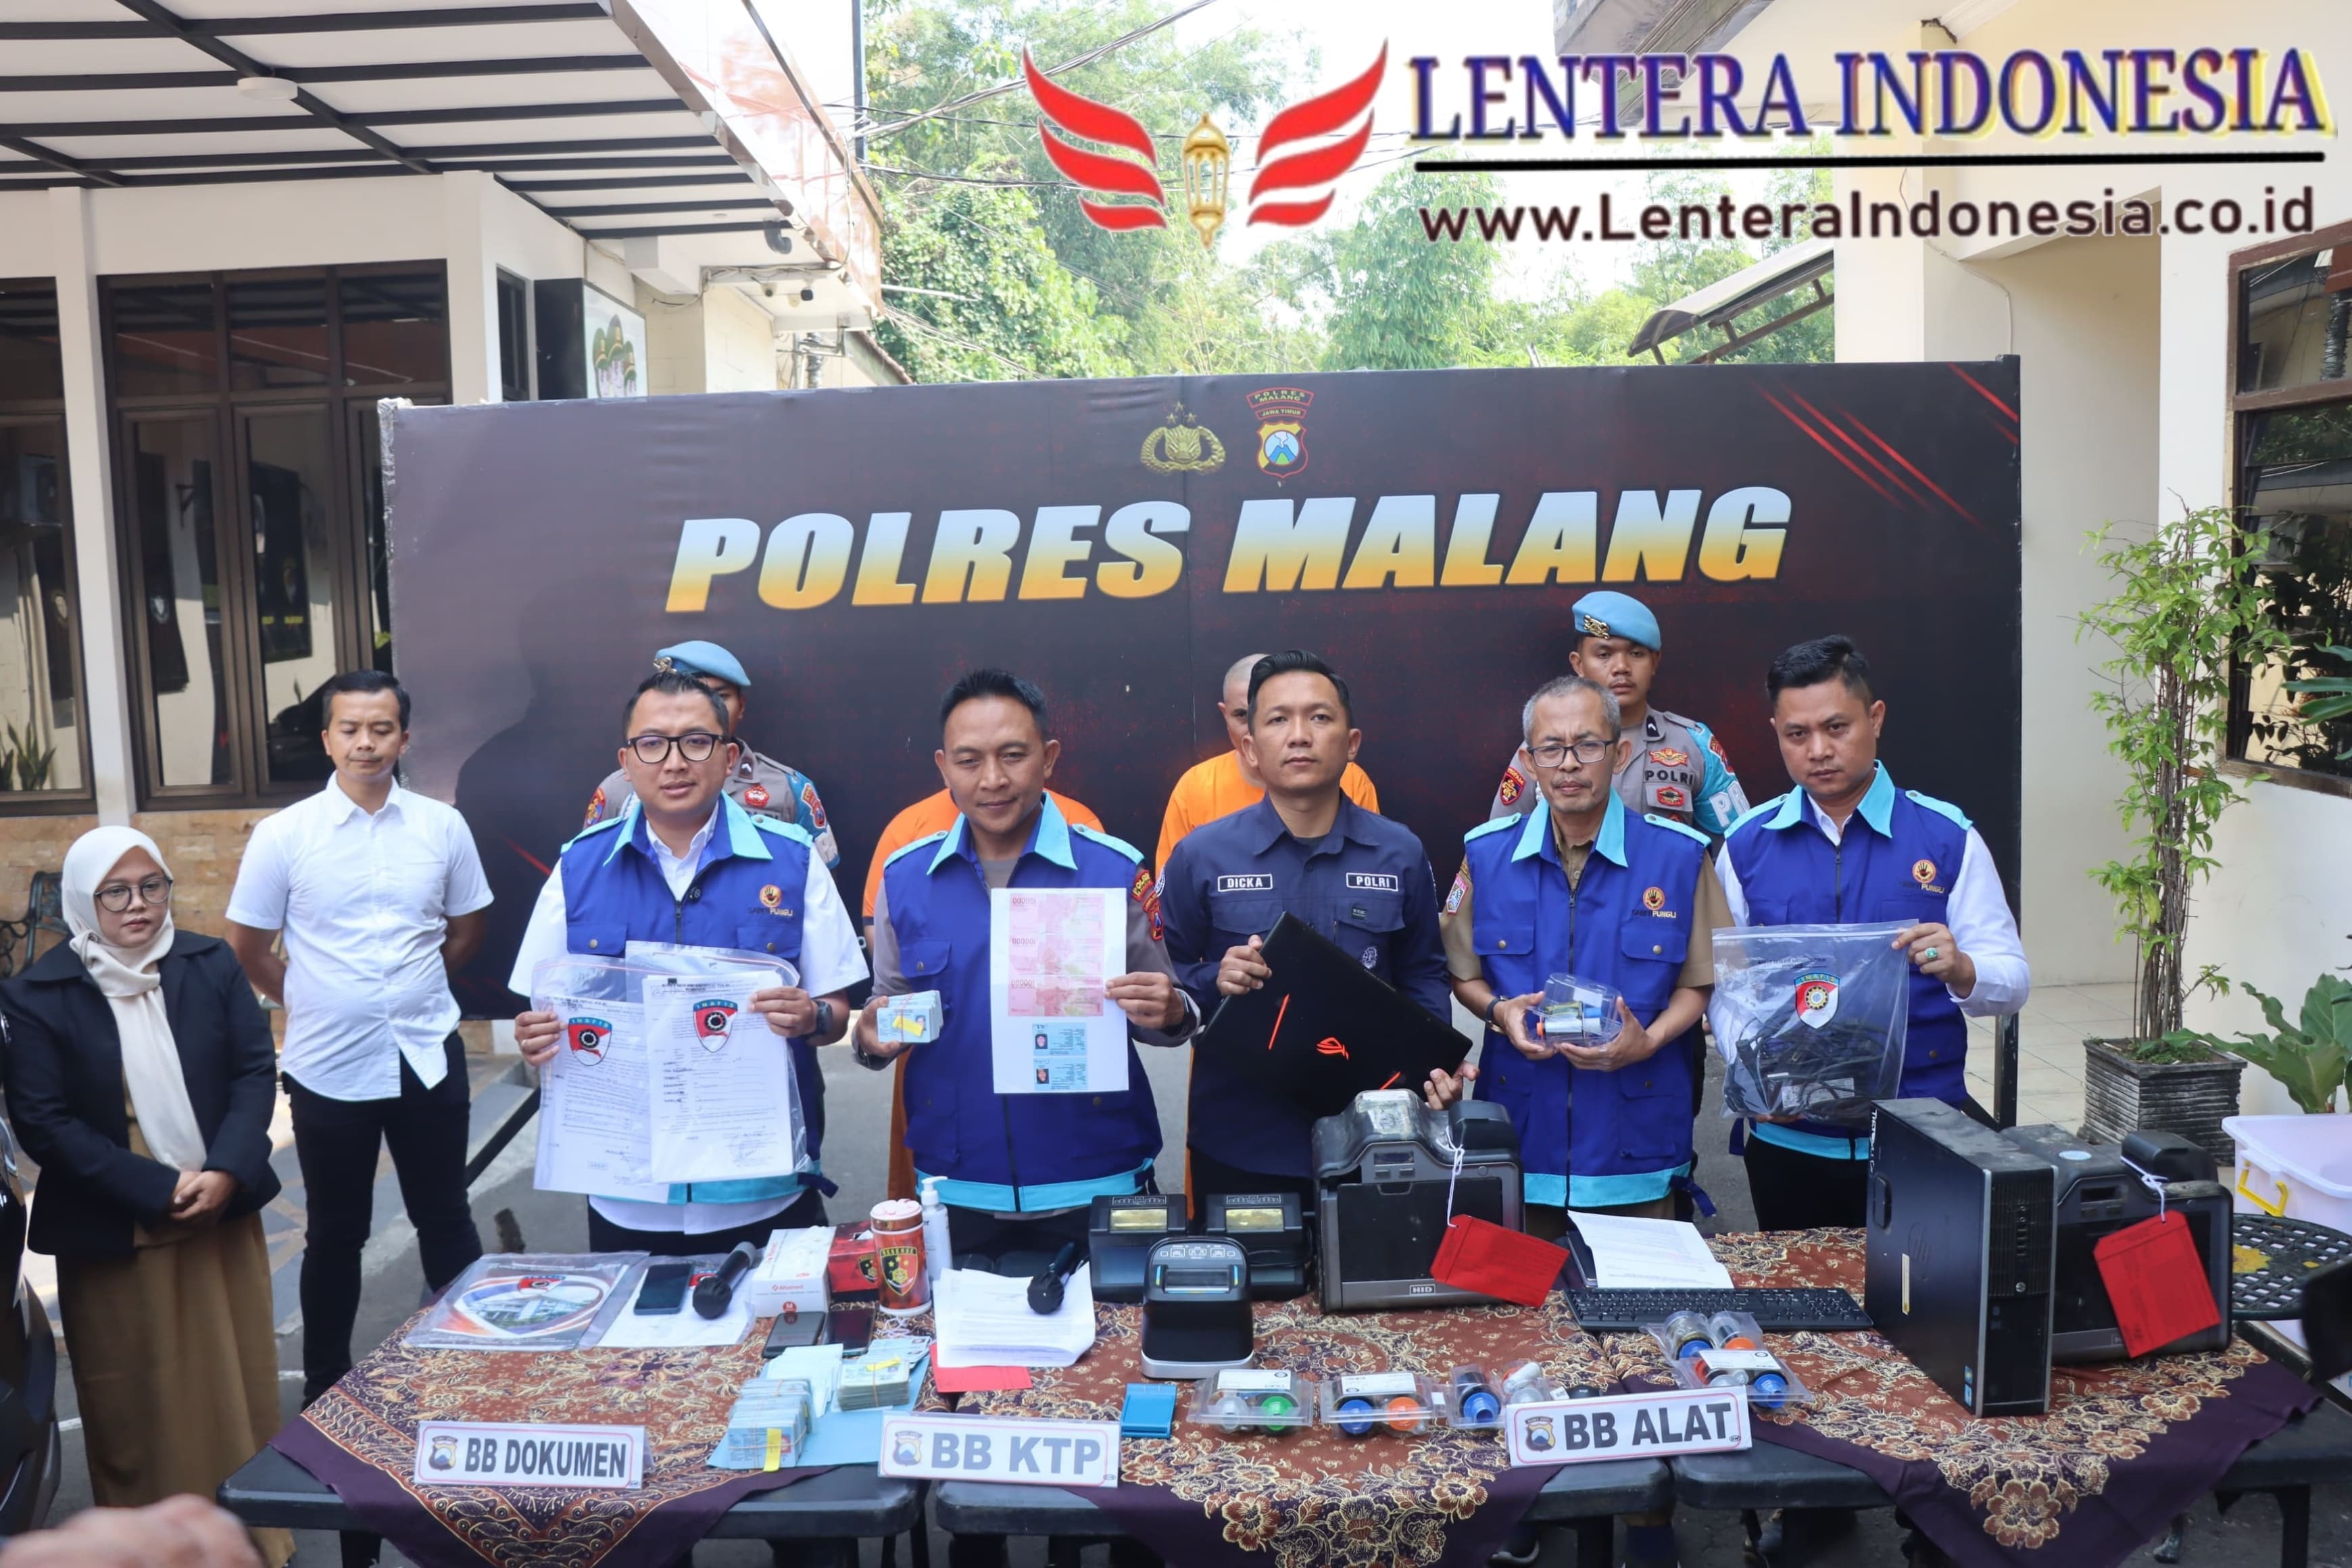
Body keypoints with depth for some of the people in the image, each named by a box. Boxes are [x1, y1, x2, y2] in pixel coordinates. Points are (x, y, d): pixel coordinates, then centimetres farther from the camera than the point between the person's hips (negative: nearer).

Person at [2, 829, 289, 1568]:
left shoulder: (211, 965, 0)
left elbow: (256, 1068, -1)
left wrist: (226, 1173, -16)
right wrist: (156, 1192, -17)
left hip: (223, 1212, 3)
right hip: (114, 1233, -3)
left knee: (237, 1381, 13)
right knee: (139, 1402, 9)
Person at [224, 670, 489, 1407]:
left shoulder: (443, 827, -2)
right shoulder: (283, 835, -6)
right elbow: (248, 951, 2)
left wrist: (408, 988, 7)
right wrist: (319, 1001, 6)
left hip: (427, 1059, 1)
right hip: (328, 1067, -1)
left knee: (446, 1222, 13)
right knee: (335, 1236, 13)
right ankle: (326, 1391, 28)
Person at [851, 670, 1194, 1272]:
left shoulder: (1116, 869, -6)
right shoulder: (904, 878, 1)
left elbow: (1157, 1014, 2)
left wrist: (1167, 1014, -19)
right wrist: (874, 1036, -10)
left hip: (1095, 1190, -1)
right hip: (956, 1194, 2)